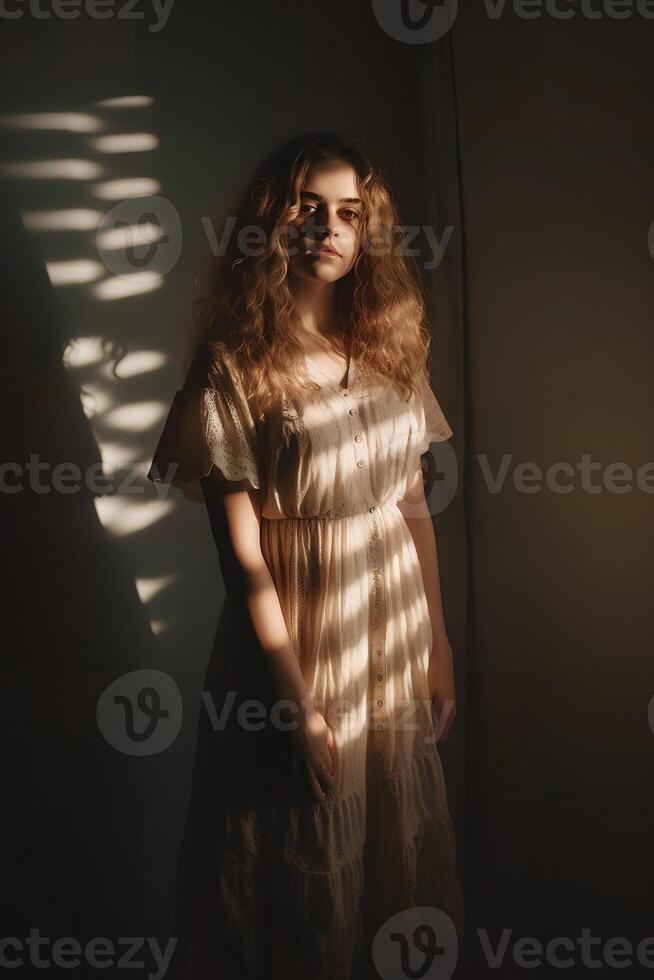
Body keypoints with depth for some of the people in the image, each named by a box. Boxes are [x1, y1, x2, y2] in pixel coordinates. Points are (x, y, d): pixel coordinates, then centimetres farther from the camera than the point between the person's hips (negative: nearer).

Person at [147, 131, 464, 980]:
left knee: (399, 856, 20)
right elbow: (242, 551, -14)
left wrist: (438, 646, 8)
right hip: (295, 639, -5)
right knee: (307, 874, 12)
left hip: (395, 642, 5)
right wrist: (299, 701, -14)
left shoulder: (391, 349, 4)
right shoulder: (235, 367, -12)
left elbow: (415, 509, 7)